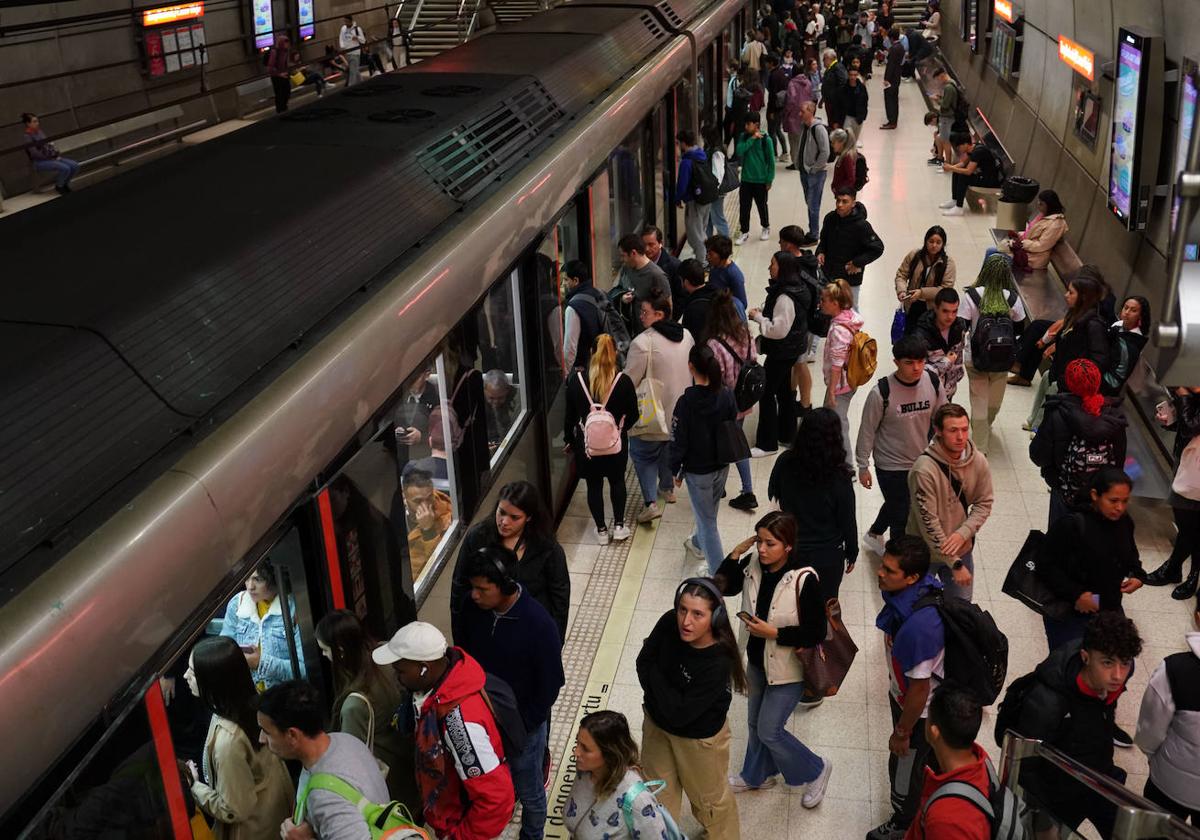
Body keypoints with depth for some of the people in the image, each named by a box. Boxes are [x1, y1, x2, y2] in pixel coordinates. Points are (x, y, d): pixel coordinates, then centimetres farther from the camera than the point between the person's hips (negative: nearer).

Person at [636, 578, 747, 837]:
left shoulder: (718, 664, -37)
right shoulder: (669, 623, -23)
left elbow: (679, 714, -31)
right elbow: (643, 662, -7)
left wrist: (655, 675, -21)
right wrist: (661, 698, -19)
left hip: (699, 737, -5)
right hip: (657, 722, 5)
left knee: (708, 795, 23)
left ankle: (723, 834, 53)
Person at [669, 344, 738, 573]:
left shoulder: (686, 402, -25)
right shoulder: (727, 395, -10)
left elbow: (678, 440, -17)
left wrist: (676, 470, -2)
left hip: (697, 471, -6)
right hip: (722, 466, 6)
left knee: (707, 521, 7)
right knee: (708, 512, 29)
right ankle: (698, 544, 56)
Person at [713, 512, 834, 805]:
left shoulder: (804, 581, -28)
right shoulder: (752, 565, -13)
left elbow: (816, 633, -22)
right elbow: (723, 586, 1)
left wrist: (773, 632, -28)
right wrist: (736, 553, -13)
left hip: (788, 669, -6)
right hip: (758, 660, 6)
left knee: (769, 731, 4)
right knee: (755, 723, 23)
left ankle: (816, 770, 30)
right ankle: (758, 775, 49)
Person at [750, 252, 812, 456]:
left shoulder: (785, 297, -28)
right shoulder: (796, 287, 3)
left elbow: (779, 329, -29)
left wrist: (758, 317, -18)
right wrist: (762, 311, 2)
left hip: (782, 351, -10)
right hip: (791, 349, 10)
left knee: (767, 393, -1)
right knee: (784, 389, 22)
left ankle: (767, 443, 7)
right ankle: (786, 433, 37)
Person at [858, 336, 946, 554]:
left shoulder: (933, 382, -13)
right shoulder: (881, 393, -25)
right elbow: (867, 430, -13)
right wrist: (863, 466, -7)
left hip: (921, 462, 5)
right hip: (890, 466, -5)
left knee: (896, 505, 26)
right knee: (901, 516, 5)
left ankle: (873, 535, 53)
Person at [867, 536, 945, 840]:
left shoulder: (918, 625, -44)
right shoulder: (921, 585, -18)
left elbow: (919, 689, -31)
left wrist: (902, 733, -14)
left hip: (919, 711, -8)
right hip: (902, 692, 8)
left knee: (905, 766, 20)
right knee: (926, 760, 33)